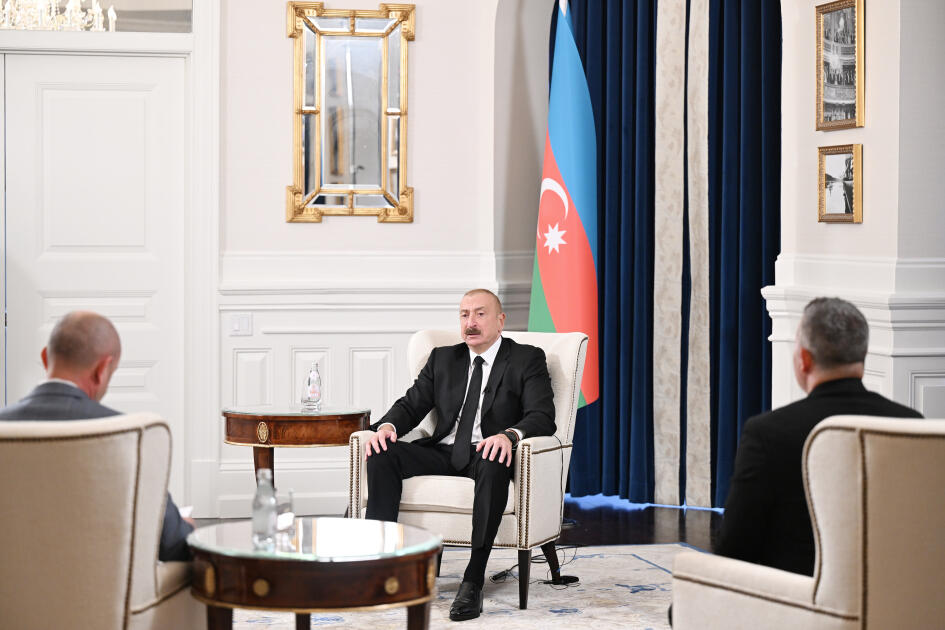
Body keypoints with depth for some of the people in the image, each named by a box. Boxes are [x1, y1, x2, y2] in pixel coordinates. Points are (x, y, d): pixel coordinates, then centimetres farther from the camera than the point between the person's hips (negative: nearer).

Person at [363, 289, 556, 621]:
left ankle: (473, 581, -41)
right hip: (443, 452, 4)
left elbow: (542, 417, -8)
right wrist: (387, 426, -12)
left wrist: (509, 435, -31)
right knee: (382, 454, -22)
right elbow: (412, 404, 13)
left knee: (494, 465, -40)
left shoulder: (527, 359, 5)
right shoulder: (442, 359, 19)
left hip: (489, 452, -4)